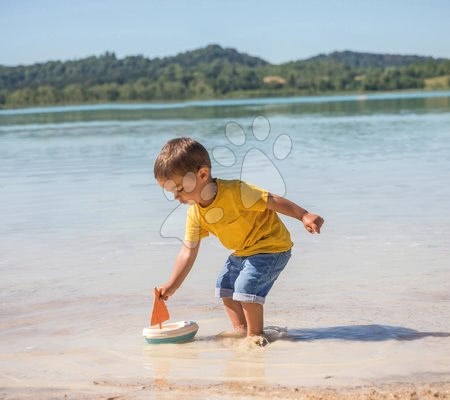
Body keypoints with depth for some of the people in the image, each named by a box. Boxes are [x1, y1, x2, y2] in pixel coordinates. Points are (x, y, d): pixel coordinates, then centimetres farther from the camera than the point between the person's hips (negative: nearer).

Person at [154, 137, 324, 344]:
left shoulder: (235, 192, -31)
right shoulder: (194, 214, -7)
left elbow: (273, 201, -25)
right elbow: (188, 251, -2)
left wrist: (304, 216, -29)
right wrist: (172, 285, -5)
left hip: (271, 246, -9)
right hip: (243, 252, 9)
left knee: (246, 284, -22)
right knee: (224, 285, 15)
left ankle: (255, 333, -5)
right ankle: (240, 330, 26)